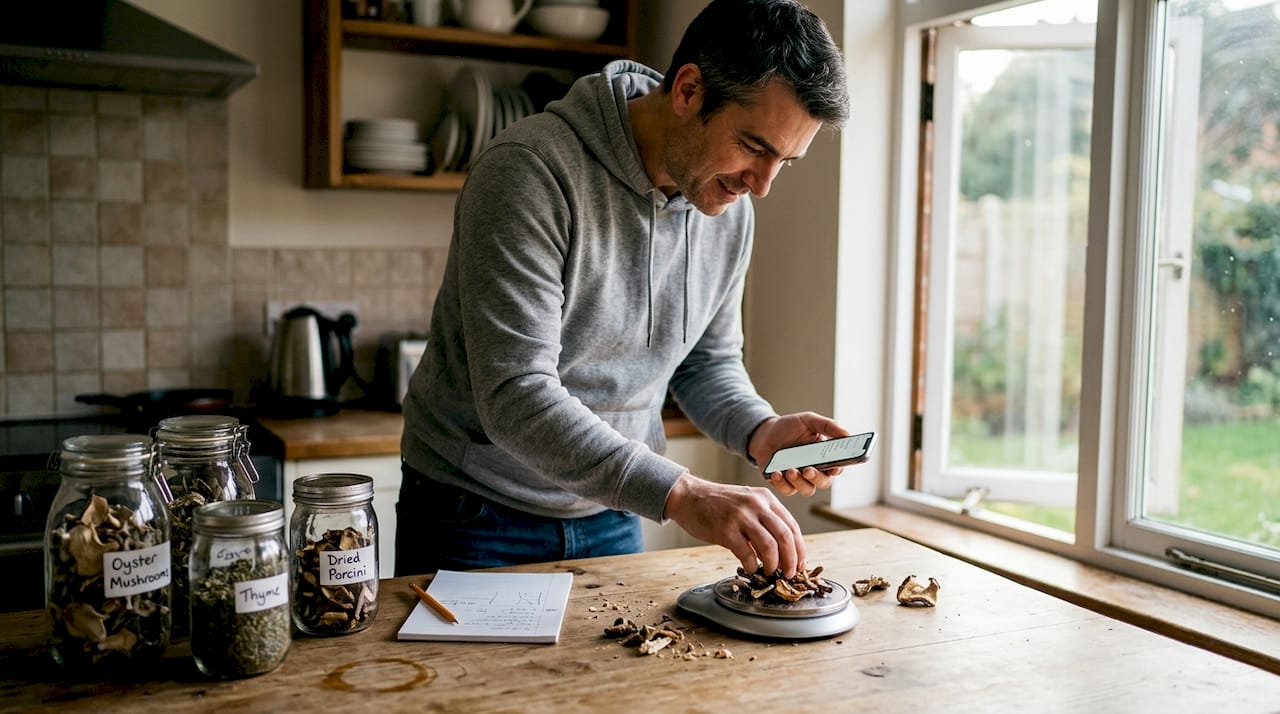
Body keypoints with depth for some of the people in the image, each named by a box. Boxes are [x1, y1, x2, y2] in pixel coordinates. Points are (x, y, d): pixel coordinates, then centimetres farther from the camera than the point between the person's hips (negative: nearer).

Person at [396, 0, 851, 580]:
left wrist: (758, 432, -13)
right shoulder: (530, 171, -26)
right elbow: (514, 398, -32)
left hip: (610, 519, 6)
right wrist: (679, 494, -40)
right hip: (475, 520, -5)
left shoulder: (730, 210, -4)